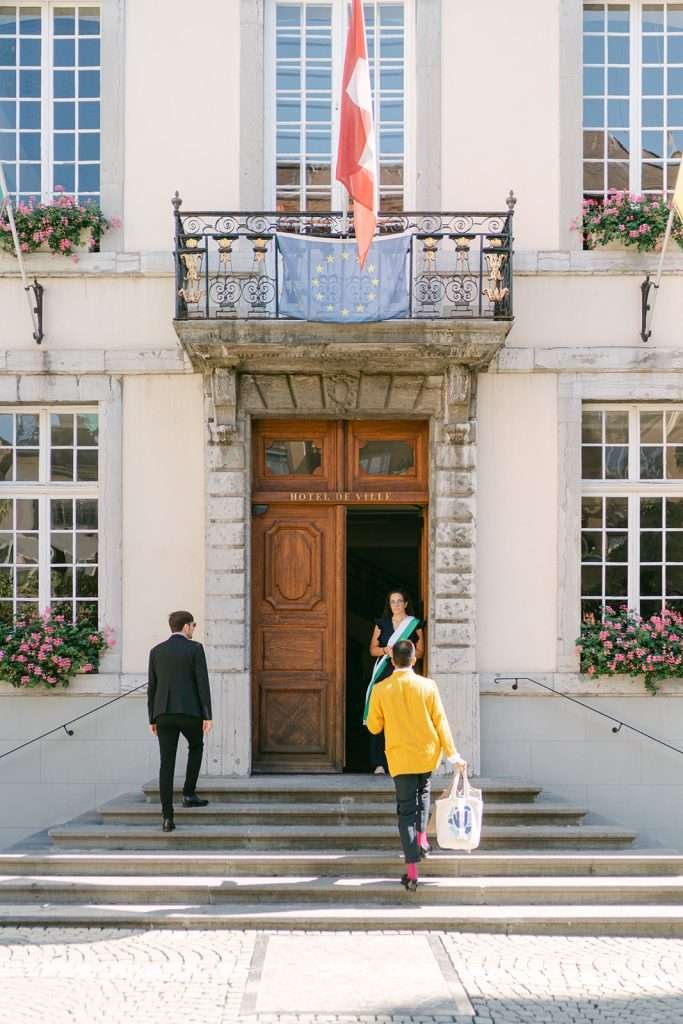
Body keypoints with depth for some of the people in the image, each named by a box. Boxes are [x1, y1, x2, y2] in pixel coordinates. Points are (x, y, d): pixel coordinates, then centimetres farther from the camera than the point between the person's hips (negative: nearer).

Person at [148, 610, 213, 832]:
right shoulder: (195, 648, -2)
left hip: (164, 713, 3)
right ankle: (189, 793, 20)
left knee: (167, 763, 1)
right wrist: (208, 716, -6)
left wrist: (152, 719, 17)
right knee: (196, 747, 27)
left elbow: (152, 687, 11)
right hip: (190, 711, -3)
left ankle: (167, 816, -7)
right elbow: (202, 683, -7)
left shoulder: (156, 651, 10)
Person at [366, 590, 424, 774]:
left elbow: (420, 652, 7)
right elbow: (373, 649, 11)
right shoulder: (381, 623, 15)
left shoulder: (415, 624, 9)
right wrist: (386, 650, -9)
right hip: (383, 674, 1)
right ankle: (379, 763, -8)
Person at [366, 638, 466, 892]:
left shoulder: (381, 690, -7)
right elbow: (440, 722, -5)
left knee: (406, 809, 1)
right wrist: (452, 754, 0)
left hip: (400, 756, -1)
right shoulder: (427, 686, -7)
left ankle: (411, 871, -6)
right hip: (427, 753, 1)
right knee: (423, 792, 31)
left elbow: (374, 727, 0)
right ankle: (422, 839, 24)